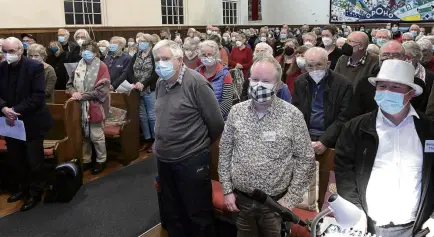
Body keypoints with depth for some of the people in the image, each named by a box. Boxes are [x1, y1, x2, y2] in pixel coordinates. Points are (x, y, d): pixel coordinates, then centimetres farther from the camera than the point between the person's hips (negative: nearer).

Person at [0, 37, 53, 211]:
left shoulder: (35, 67, -13)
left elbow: (38, 95, -18)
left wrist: (16, 110, -22)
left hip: (31, 122, -5)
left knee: (34, 161, 5)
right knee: (16, 161, 16)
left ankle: (35, 193, 22)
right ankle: (23, 188, 36)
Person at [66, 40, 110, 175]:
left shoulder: (101, 67, -10)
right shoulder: (79, 66, 7)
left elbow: (101, 91, -17)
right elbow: (70, 84, 13)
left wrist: (82, 96, -19)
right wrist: (73, 92, -9)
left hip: (95, 107, -5)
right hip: (81, 107, 5)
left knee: (96, 136, 4)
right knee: (84, 135, 15)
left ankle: (101, 160, 22)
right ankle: (86, 160, 29)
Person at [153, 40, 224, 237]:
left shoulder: (196, 83, -17)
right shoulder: (160, 84, 5)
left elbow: (216, 123, -13)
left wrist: (201, 146, 1)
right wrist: (162, 145, 15)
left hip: (192, 161, -7)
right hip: (164, 159, 7)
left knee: (198, 215, 8)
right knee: (171, 213, 22)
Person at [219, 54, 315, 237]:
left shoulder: (292, 115, -9)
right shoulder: (236, 111, -2)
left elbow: (305, 160, -6)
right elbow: (225, 153, 4)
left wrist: (291, 199, -8)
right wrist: (227, 190, 1)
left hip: (275, 202, -2)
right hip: (241, 200, 2)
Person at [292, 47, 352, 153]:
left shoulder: (343, 84, -3)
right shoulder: (300, 82, 8)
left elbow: (343, 118, -6)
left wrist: (324, 142, -16)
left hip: (330, 140, -3)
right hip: (305, 136, 3)